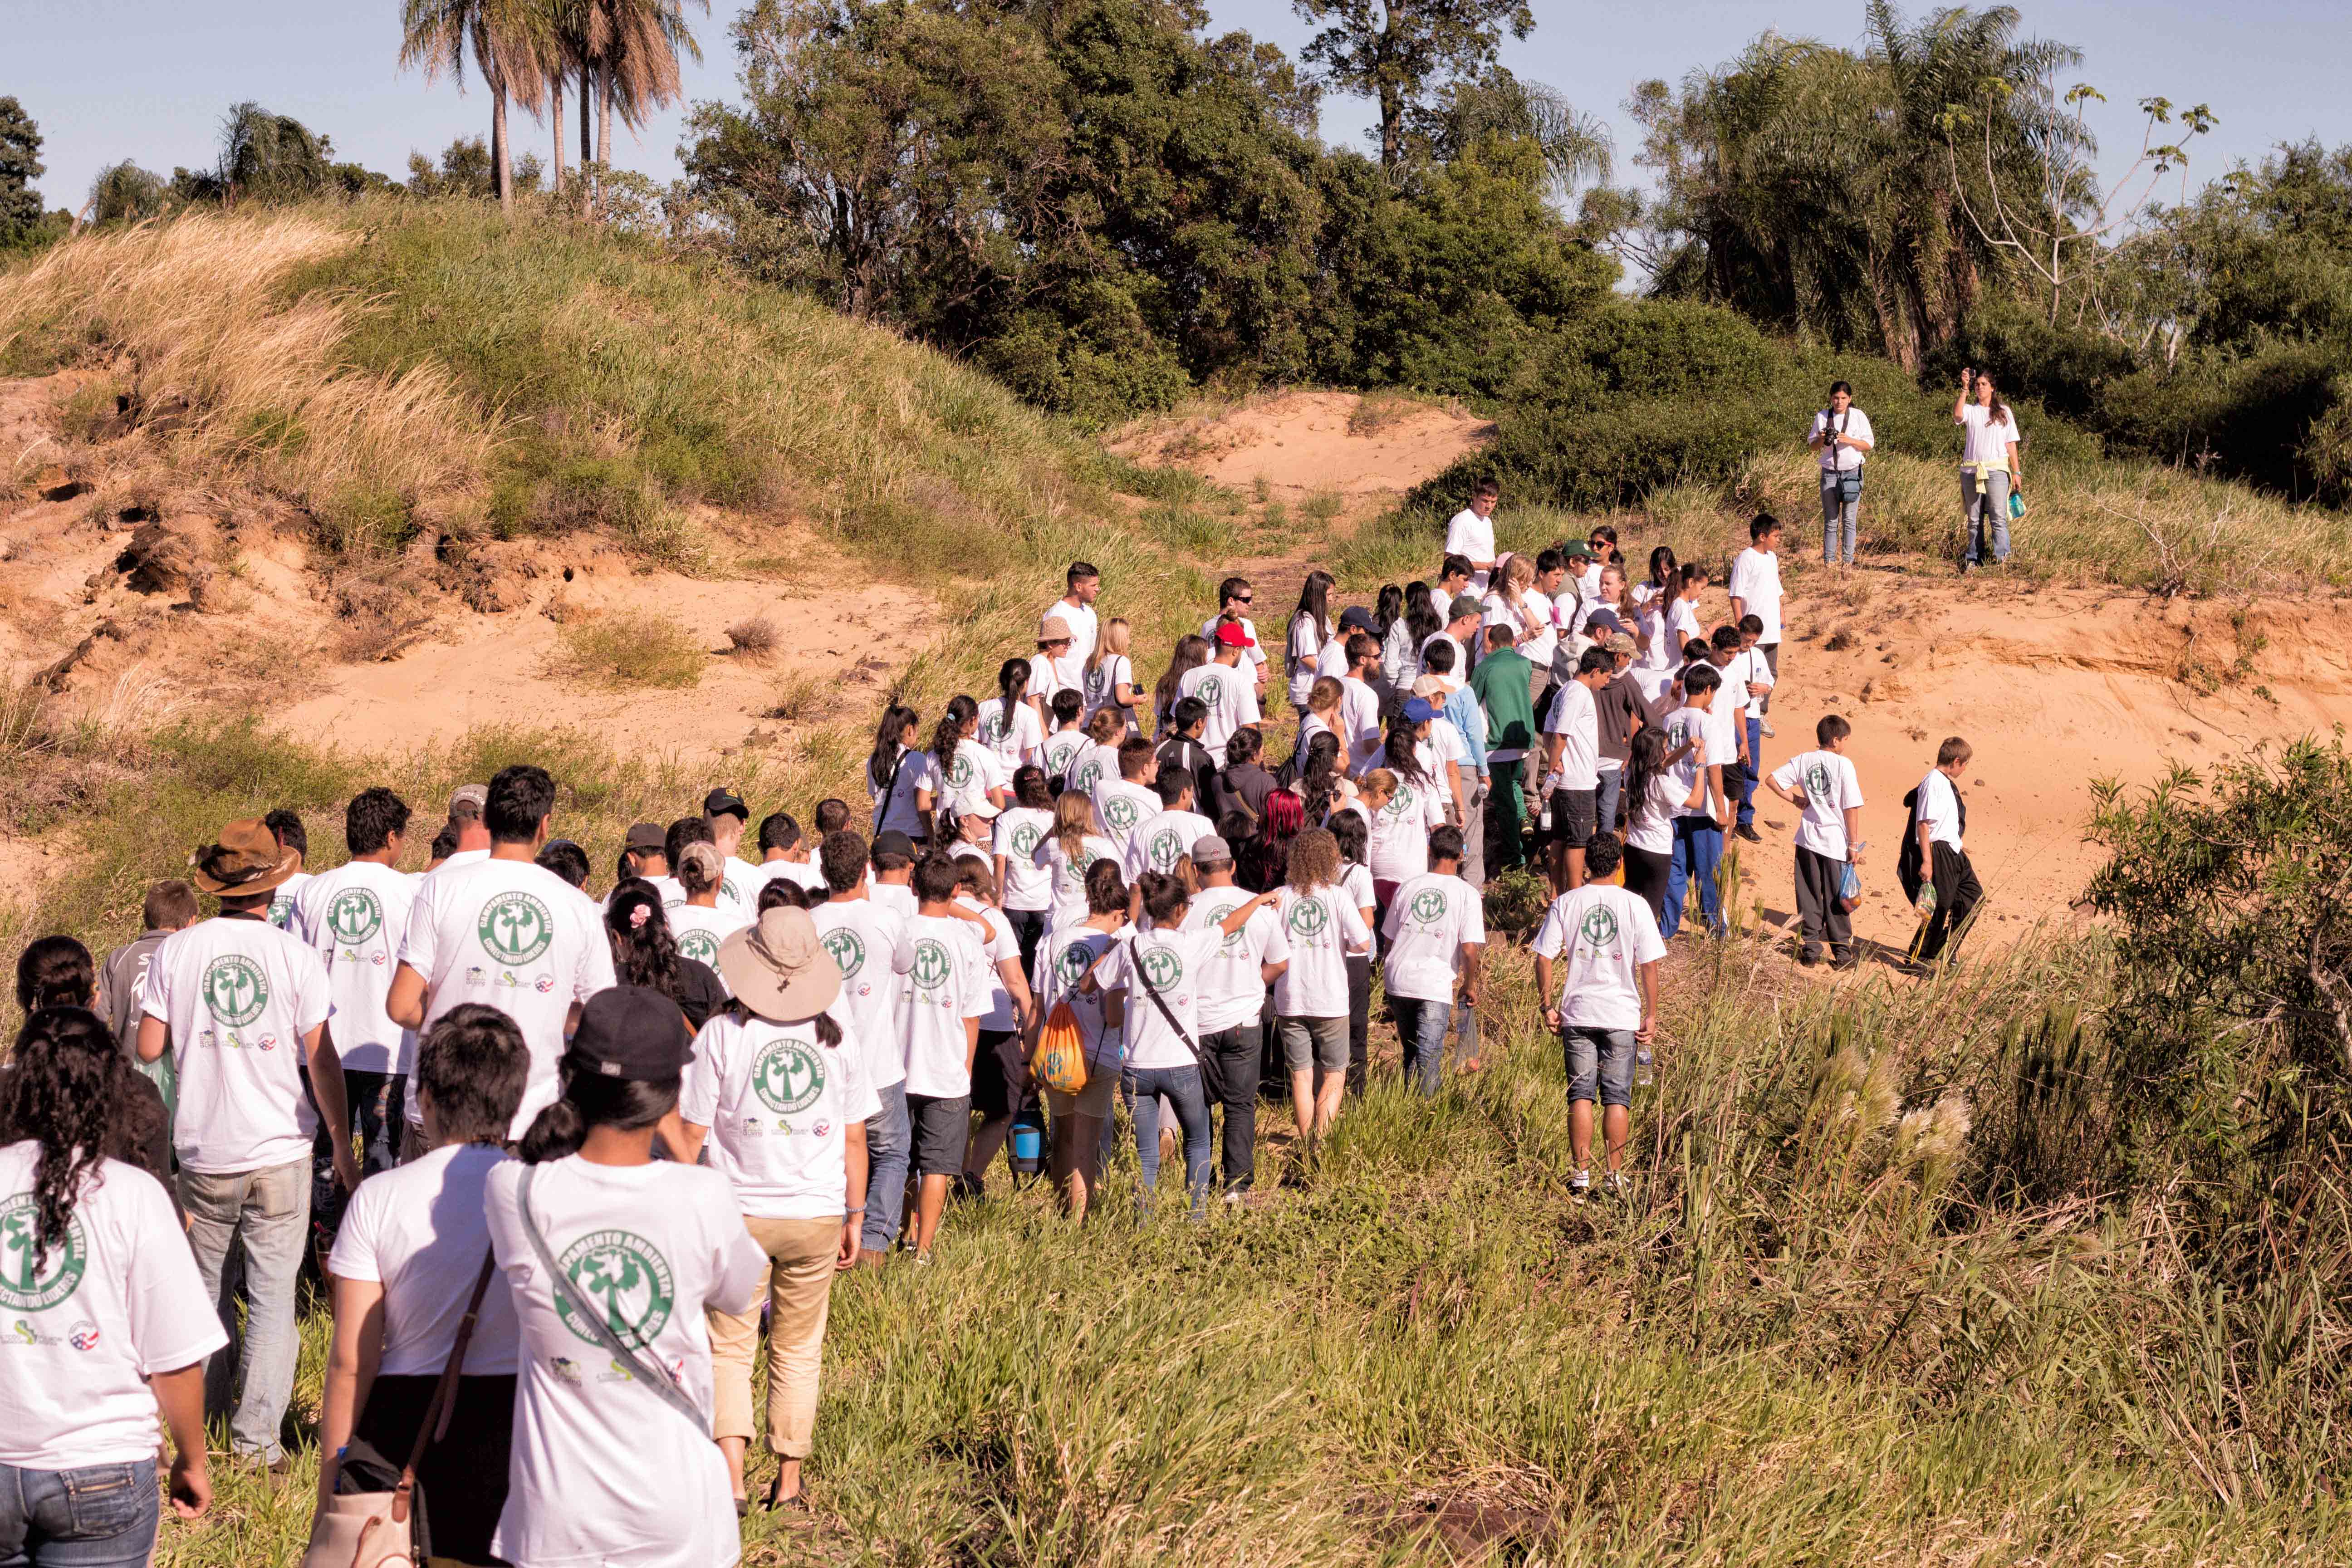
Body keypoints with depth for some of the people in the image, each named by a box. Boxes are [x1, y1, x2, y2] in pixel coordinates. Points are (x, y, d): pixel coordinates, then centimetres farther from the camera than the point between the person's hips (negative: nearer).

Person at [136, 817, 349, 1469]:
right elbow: (321, 1059, -7)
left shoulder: (176, 951, -3)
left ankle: (204, 1409, 30)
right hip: (281, 1150, -2)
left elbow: (148, 1048, 0)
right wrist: (342, 1142, 3)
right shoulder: (297, 958, -8)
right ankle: (256, 1434, 0)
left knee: (205, 1284, 18)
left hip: (204, 1148, 2)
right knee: (273, 1293, 3)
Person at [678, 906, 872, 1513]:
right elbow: (854, 1138, 2)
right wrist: (855, 1218, 13)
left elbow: (690, 1134, -7)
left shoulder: (722, 1034, -10)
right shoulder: (836, 1037, -3)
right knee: (798, 1353, 15)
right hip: (817, 1215, 2)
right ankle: (788, 1480, 20)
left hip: (738, 1213, -2)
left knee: (728, 1349, 8)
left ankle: (731, 1477, -8)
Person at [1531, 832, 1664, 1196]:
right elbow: (1649, 965, -4)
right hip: (1621, 1015, -1)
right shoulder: (1635, 905, -4)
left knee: (1581, 1095, 5)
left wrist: (1548, 1005, 7)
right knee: (1617, 1097, 5)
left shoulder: (1565, 904, -1)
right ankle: (1616, 1175, 5)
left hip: (1578, 1014, 1)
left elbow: (1544, 958, -2)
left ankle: (1582, 1174, 3)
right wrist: (1651, 1015, 3)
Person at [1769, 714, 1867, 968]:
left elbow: (1772, 780, 0)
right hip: (1835, 841, -3)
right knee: (1836, 900, 6)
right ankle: (1842, 953, 11)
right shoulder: (1843, 764, -10)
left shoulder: (1803, 760, 1)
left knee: (1809, 898, 11)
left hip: (1808, 839, 3)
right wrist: (1854, 845, -5)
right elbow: (1852, 807, -10)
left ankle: (1810, 949, 12)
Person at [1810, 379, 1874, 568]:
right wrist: (1822, 439, -13)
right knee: (1830, 521, 1)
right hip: (1830, 473, 1)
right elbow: (1813, 446, 10)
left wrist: (1849, 440, -15)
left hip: (1852, 473, -1)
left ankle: (1847, 560, 4)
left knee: (1849, 520, -1)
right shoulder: (1822, 417, 5)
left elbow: (1869, 445, 1)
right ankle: (1829, 561, 4)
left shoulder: (1858, 416, 1)